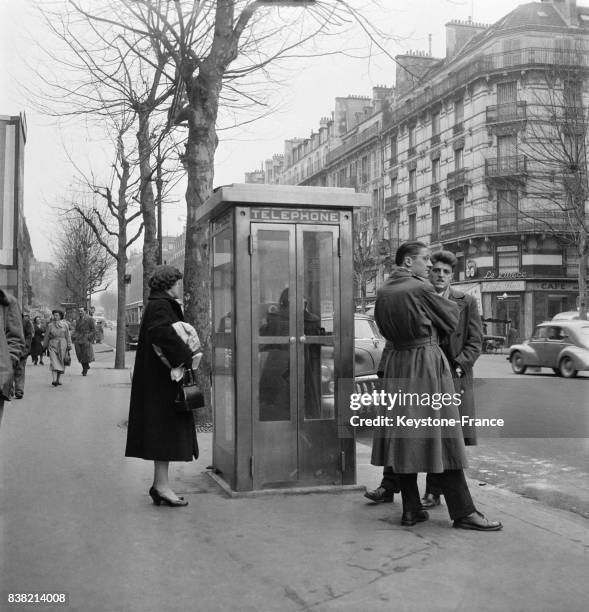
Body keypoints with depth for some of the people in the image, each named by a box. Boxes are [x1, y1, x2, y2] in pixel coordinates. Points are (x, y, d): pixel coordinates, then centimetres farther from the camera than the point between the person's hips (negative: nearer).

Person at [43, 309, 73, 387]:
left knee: (61, 363, 2)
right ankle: (54, 380, -15)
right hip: (53, 345, -1)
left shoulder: (65, 325, 3)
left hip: (62, 346, 1)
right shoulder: (50, 325, 3)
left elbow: (68, 336, 4)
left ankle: (58, 380, 10)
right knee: (54, 362, -8)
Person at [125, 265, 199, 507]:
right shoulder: (159, 306, -15)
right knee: (165, 428, -6)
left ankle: (160, 483, 18)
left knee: (164, 430, 12)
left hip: (159, 376, 11)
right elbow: (163, 333, -32)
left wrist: (186, 349, 4)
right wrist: (185, 353, -24)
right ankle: (162, 485, -2)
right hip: (163, 378, -11)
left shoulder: (160, 305, 18)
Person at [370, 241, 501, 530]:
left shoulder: (383, 292, 7)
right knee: (440, 435, -3)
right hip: (427, 363, -7)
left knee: (404, 436, 9)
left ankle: (411, 509, 15)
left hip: (396, 364, 7)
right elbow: (450, 320, -2)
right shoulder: (421, 289, -12)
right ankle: (463, 512, 2)